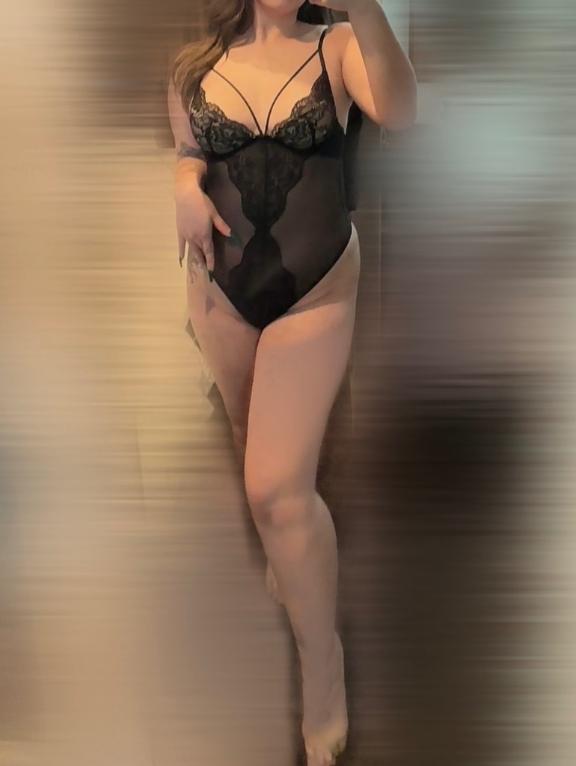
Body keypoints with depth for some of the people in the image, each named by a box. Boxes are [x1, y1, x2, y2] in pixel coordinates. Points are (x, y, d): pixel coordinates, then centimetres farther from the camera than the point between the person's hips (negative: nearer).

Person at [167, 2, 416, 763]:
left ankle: (323, 666, 10)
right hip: (222, 284, 4)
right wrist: (187, 187, -7)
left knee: (279, 487, -13)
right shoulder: (194, 66, 3)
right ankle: (286, 548, 56)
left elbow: (398, 112, -24)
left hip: (316, 288, -4)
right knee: (251, 437, 22)